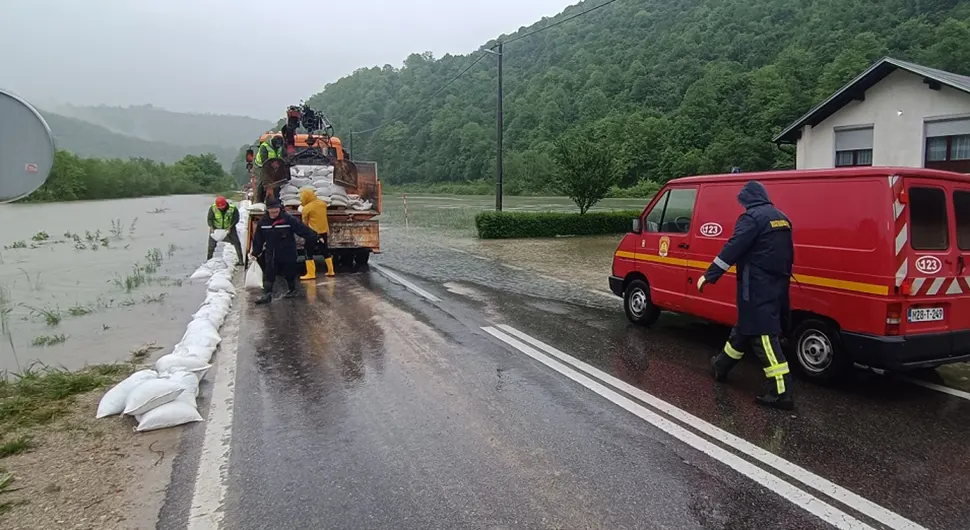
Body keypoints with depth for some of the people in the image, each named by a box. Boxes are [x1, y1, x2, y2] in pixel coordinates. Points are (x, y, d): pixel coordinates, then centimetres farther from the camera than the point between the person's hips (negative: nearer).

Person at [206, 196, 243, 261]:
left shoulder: (232, 208, -23)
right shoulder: (213, 208, -19)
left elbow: (236, 219, -14)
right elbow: (209, 219, -14)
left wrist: (230, 227, -27)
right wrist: (211, 227, -31)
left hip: (229, 228, -1)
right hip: (216, 228, 1)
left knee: (237, 243, -3)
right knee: (211, 245, 5)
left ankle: (240, 260, 7)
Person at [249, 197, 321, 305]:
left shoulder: (288, 219, -15)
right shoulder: (263, 222, -1)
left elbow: (303, 229, -17)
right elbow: (258, 240, 6)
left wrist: (314, 237, -22)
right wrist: (255, 253, 6)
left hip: (288, 253, -3)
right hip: (271, 254, 3)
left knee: (289, 273, 12)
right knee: (268, 275, -2)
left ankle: (292, 289, 35)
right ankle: (267, 294, 2)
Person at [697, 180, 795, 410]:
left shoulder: (752, 218, -12)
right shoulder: (781, 218, 16)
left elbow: (732, 249, -20)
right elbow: (786, 254, 21)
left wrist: (709, 276, -17)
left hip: (758, 287, -9)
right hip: (776, 285, 9)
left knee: (763, 335, -7)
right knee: (746, 327, 21)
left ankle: (781, 393, -8)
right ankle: (722, 365, 39)